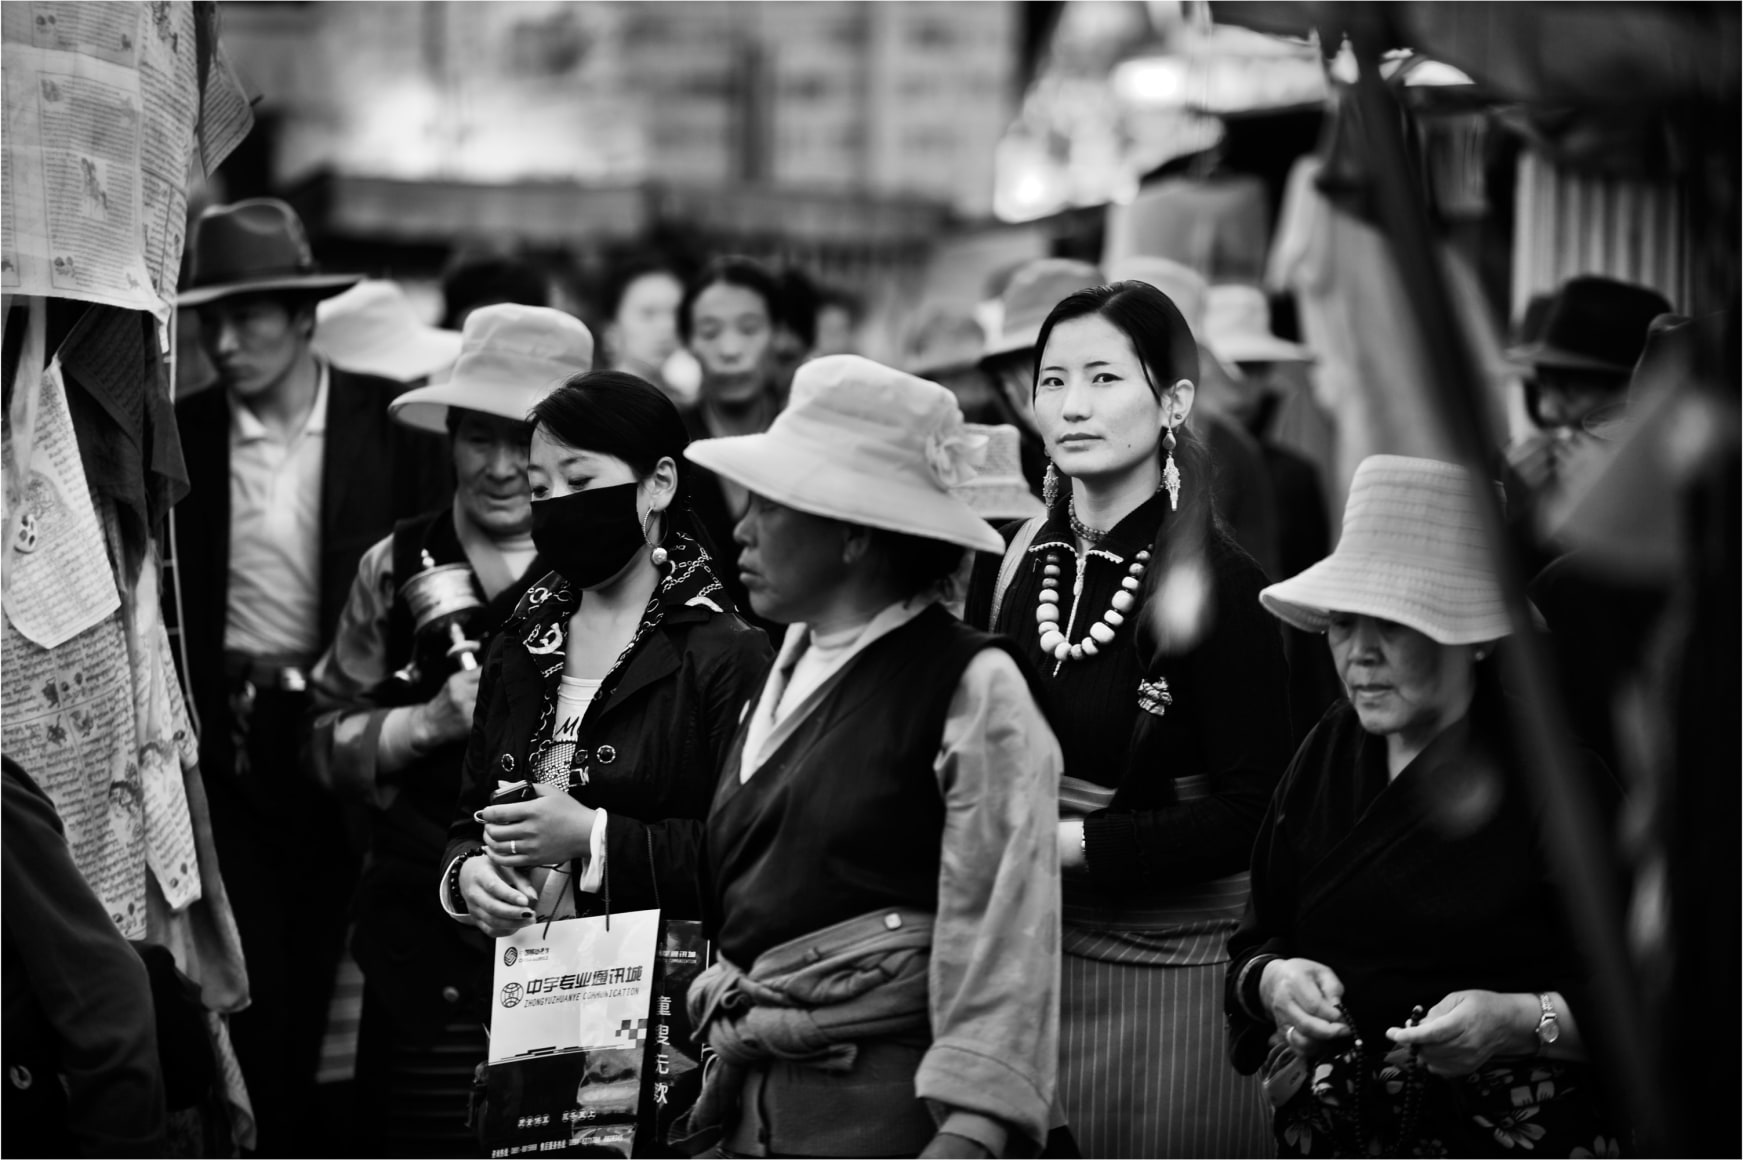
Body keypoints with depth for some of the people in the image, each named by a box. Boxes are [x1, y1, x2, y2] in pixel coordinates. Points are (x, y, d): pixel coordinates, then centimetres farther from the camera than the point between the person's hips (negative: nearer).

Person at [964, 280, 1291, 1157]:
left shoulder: (1221, 586, -11)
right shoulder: (1008, 565, 5)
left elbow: (1249, 814, -14)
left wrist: (1068, 841, -19)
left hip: (1170, 958, -5)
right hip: (1024, 950, 5)